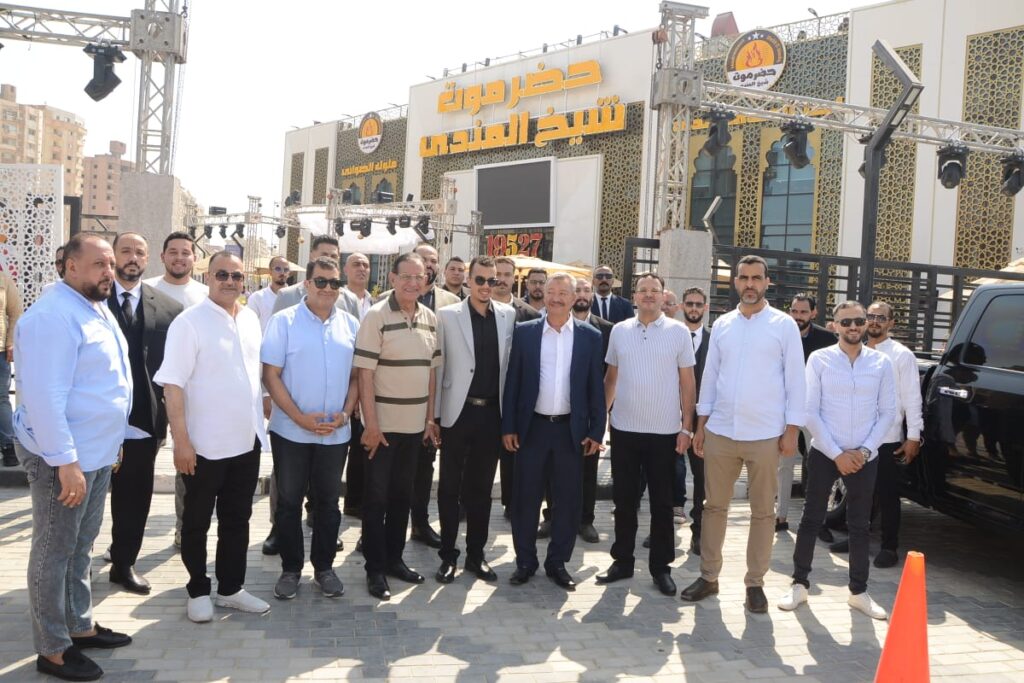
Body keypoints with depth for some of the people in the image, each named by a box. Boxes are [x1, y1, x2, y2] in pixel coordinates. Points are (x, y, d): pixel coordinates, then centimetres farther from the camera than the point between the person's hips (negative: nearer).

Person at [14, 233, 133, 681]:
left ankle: (80, 627, 35)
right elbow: (45, 396, -25)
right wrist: (66, 461, -26)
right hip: (65, 458, -9)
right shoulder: (53, 316, -20)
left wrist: (109, 443, 19)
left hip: (97, 452, 9)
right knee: (54, 553, 4)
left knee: (80, 547, 20)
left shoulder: (97, 308, 11)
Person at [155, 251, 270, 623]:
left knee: (237, 518, 15)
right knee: (197, 521, 10)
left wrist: (263, 419, 13)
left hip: (247, 440, 6)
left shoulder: (251, 319, 6)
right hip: (205, 444, -6)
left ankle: (231, 587, 29)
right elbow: (173, 384, -16)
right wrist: (181, 440, -19)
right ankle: (198, 591, 25)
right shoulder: (189, 321, -13)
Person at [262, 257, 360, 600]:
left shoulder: (351, 325, 4)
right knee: (289, 501, 9)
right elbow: (270, 375, -8)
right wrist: (301, 418, -14)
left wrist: (345, 414, -8)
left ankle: (324, 567, 26)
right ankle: (290, 569, 23)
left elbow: (356, 375, 7)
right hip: (290, 430, -2)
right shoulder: (284, 321, -5)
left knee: (328, 501, 12)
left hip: (336, 432, 3)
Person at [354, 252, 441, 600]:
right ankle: (375, 569, 15)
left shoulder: (431, 319, 6)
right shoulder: (376, 316, -11)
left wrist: (430, 418, 9)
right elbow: (364, 373, -13)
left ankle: (394, 558, 28)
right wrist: (370, 424, -16)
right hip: (383, 424, -5)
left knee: (402, 495, 15)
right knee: (376, 497, 5)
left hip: (415, 424, 5)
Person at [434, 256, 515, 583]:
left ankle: (475, 554, 24)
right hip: (458, 412, -2)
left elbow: (510, 362, 8)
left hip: (492, 412, 3)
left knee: (482, 487, 12)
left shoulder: (508, 315, 5)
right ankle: (448, 555, 19)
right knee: (450, 487, 7)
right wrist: (434, 413, -6)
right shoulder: (447, 315, -3)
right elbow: (437, 365, -4)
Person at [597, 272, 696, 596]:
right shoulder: (619, 330, 4)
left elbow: (687, 383, -1)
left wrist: (686, 428, -5)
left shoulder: (678, 332, -2)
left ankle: (661, 566, 19)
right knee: (624, 499, 11)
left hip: (665, 431, -2)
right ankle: (622, 560, 24)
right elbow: (611, 377, 11)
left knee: (662, 503, 7)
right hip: (624, 429, 2)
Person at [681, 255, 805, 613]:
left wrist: (792, 430, -7)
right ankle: (709, 576, 22)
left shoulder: (784, 325, -2)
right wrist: (701, 424, 8)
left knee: (762, 511, 7)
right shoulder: (722, 324, 8)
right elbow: (710, 376, 11)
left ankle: (755, 582, 19)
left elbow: (795, 379, -2)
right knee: (714, 506, 10)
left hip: (765, 435, -3)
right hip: (720, 432, 3)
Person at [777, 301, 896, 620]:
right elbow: (811, 412, -6)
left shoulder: (882, 363, 2)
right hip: (824, 453, -2)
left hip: (864, 457, 2)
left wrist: (864, 451, -8)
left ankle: (859, 591, 22)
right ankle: (799, 584, 16)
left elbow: (888, 412, 3)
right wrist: (836, 454, -10)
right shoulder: (819, 359, -4)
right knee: (811, 520, 4)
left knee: (859, 525, 10)